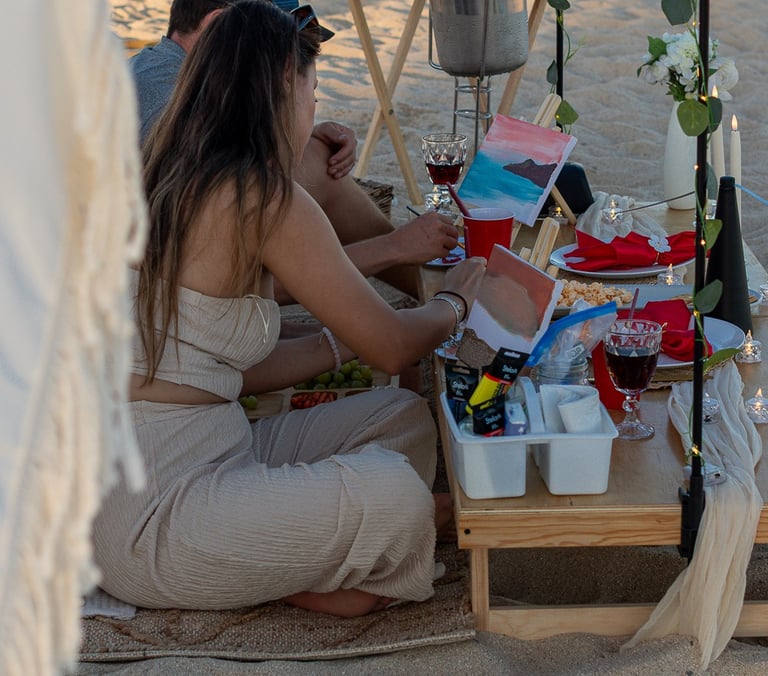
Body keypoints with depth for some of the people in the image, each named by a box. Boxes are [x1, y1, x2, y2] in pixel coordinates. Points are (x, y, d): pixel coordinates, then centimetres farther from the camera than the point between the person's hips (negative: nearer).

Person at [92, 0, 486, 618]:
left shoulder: (172, 185, 13)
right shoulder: (263, 196, -16)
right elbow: (392, 349, -8)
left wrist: (346, 340, 19)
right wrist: (455, 300, 13)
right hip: (148, 517, -10)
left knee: (404, 417, 9)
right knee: (391, 492, -27)